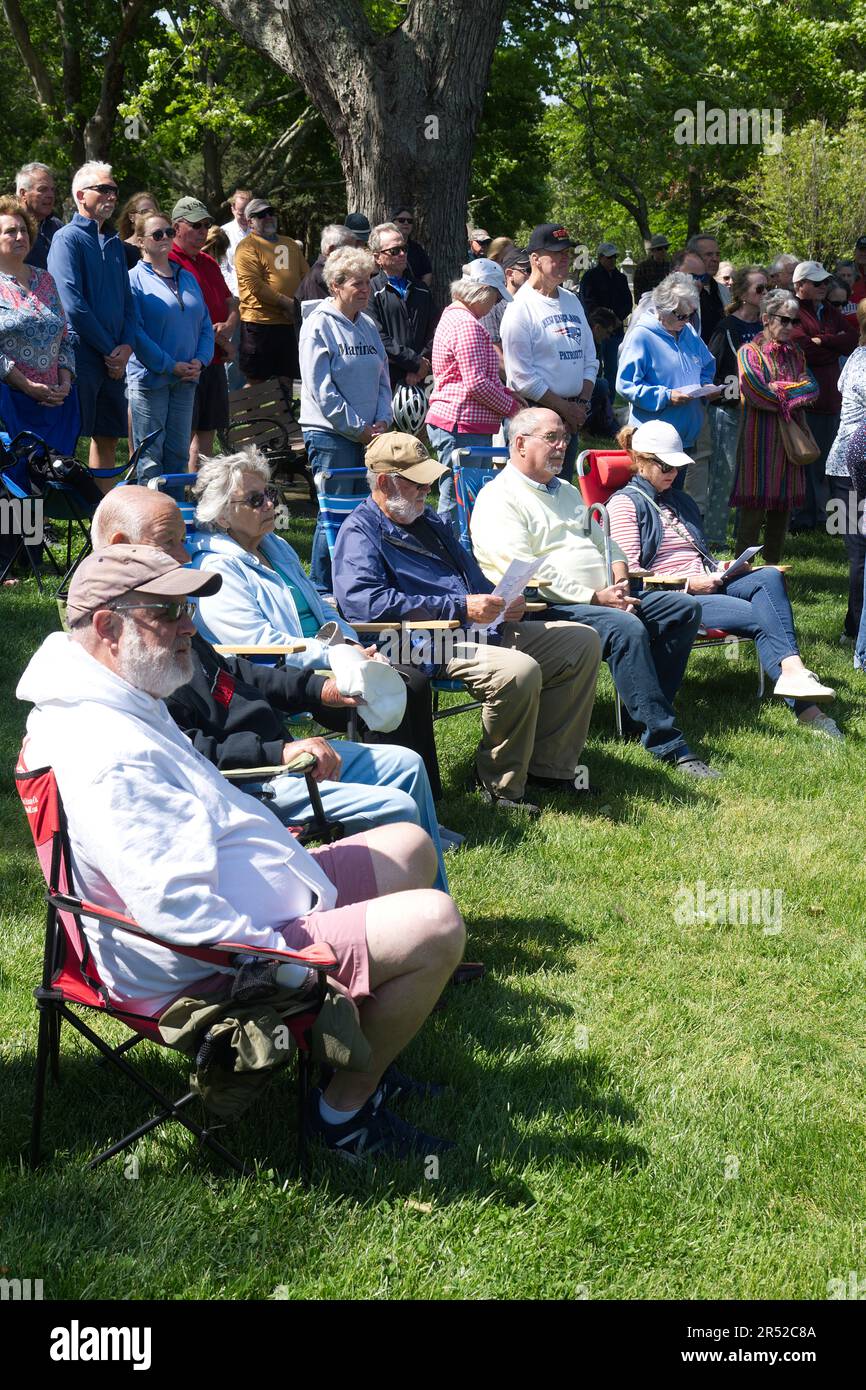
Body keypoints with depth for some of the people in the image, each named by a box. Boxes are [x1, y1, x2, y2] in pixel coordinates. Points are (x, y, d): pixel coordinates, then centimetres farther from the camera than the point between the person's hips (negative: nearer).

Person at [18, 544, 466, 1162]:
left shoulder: (126, 705, 8)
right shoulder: (109, 759, -29)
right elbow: (181, 913, -34)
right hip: (210, 969, -12)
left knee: (409, 846, 22)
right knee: (435, 923, -23)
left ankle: (368, 1046, 27)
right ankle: (344, 1110, -4)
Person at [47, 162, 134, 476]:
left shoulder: (114, 243, 16)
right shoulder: (67, 238, -6)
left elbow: (127, 300, 17)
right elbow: (72, 305, -15)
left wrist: (127, 346, -2)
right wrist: (110, 350, -12)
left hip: (114, 360, 7)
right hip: (81, 356, -7)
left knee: (109, 436, 10)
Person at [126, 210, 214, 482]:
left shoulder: (187, 278, 15)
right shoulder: (134, 279, -4)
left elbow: (205, 325, 15)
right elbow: (135, 331, -12)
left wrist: (200, 361, -3)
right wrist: (170, 366, -16)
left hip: (186, 379, 6)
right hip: (149, 378, -6)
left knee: (179, 454, 10)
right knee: (150, 457, -3)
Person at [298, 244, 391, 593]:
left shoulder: (367, 325, 14)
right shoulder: (318, 325, -8)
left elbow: (382, 377, 17)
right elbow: (321, 388, -13)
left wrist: (382, 421, 1)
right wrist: (358, 427, -12)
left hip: (368, 434, 7)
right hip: (331, 434, -7)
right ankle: (322, 589, 6)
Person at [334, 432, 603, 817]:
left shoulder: (427, 519, 24)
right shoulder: (360, 533, -5)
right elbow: (362, 601, -23)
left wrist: (503, 602, 9)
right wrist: (459, 608, -22)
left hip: (483, 629, 10)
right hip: (432, 645, -10)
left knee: (582, 642, 4)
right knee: (518, 670, -35)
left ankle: (548, 767, 4)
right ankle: (499, 786, -16)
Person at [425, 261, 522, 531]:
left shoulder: (453, 315, 19)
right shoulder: (467, 325, -15)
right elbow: (477, 383, -19)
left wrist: (508, 395, 13)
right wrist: (512, 407, -7)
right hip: (463, 427, -11)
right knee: (458, 506, -7)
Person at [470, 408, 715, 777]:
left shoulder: (566, 491, 25)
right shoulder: (498, 498, -5)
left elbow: (605, 542, 27)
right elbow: (527, 574, -16)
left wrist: (619, 579, 2)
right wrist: (595, 598, -18)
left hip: (607, 599, 9)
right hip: (552, 609, -9)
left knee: (685, 608, -4)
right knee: (626, 628, -33)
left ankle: (646, 714, -6)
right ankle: (666, 743, -31)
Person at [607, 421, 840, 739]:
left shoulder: (682, 501, 29)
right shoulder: (625, 503, 4)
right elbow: (630, 574, -7)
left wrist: (726, 569, 11)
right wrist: (688, 584, -14)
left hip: (707, 584, 7)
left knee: (769, 576, -26)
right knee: (759, 615, -28)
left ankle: (792, 670, -43)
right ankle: (803, 706, -38)